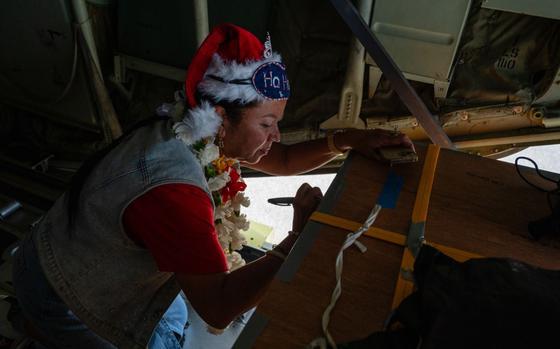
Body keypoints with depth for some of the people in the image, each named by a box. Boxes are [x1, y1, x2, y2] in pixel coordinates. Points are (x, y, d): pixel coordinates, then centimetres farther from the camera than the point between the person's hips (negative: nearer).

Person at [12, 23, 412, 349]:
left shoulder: (191, 130, -15)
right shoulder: (173, 191, -41)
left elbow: (282, 160, -6)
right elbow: (218, 307, -38)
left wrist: (345, 140, -19)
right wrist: (300, 238, -38)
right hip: (63, 301, -7)